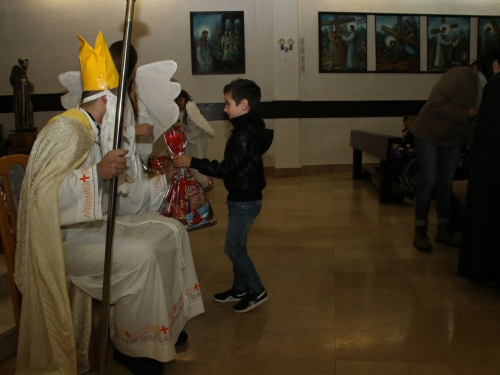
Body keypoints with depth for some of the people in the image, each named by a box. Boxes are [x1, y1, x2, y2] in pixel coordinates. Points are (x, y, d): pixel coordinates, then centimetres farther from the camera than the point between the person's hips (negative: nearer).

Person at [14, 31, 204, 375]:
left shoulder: (94, 134, 14)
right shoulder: (66, 129, -15)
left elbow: (114, 199, 16)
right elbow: (43, 191, -26)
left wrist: (164, 180, 17)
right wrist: (98, 172, -36)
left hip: (95, 224, 10)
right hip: (63, 237, -9)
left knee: (172, 231, 3)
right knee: (140, 255, -30)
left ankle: (166, 320, 12)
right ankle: (130, 345, -7)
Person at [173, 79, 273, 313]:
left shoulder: (244, 136, -23)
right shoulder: (248, 129, 9)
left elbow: (227, 169, -24)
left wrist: (193, 162, -21)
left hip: (245, 201, -10)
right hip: (242, 197, 10)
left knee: (233, 247, -1)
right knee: (237, 245, 17)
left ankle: (257, 291, 11)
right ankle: (240, 288, 30)